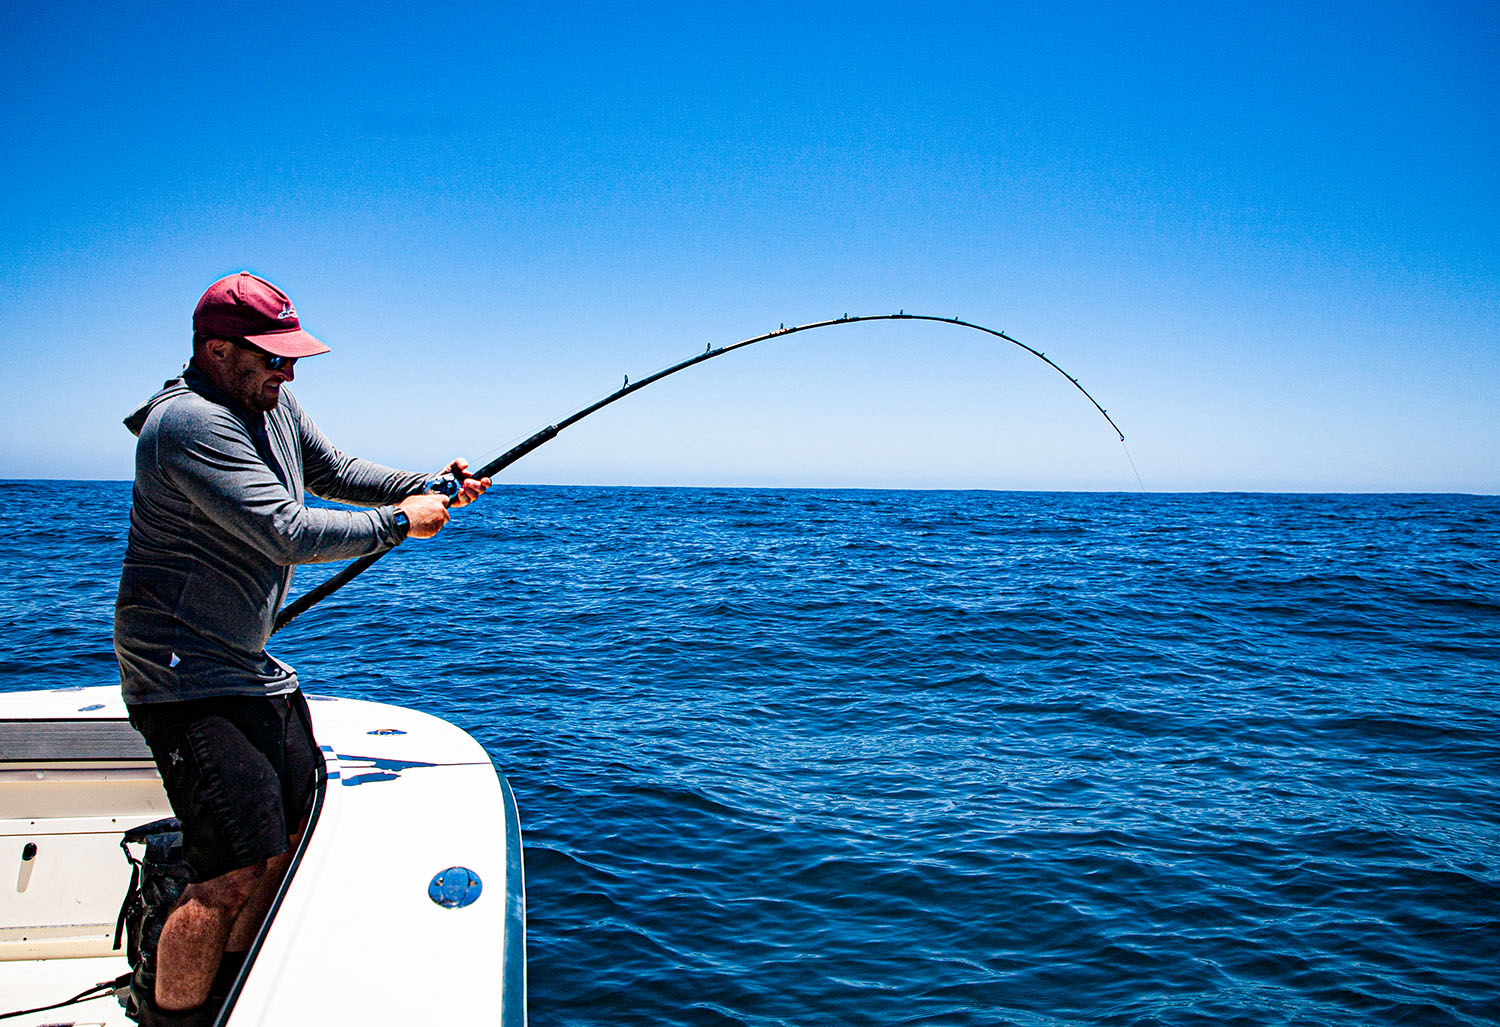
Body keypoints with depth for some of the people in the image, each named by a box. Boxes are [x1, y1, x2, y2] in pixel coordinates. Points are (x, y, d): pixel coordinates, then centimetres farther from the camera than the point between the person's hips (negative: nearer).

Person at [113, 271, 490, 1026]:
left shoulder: (271, 403, 8)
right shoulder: (191, 424, -23)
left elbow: (334, 472, 19)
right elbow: (289, 533, -29)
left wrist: (427, 485, 3)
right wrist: (398, 522, -17)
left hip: (250, 665, 10)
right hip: (186, 675, -10)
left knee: (293, 831, 15)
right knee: (234, 872, -13)